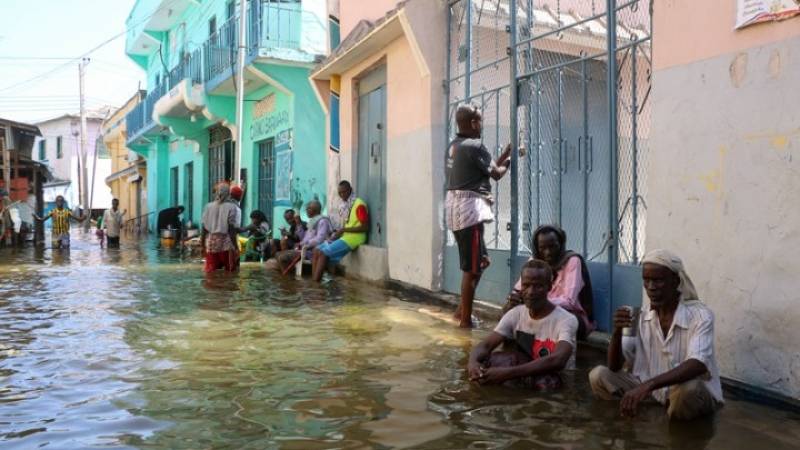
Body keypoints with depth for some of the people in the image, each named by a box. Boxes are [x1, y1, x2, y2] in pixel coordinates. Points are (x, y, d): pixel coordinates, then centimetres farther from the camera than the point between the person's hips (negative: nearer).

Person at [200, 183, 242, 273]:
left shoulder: (209, 206, 6)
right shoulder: (232, 207, -6)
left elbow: (204, 228, 5)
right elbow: (232, 230, -11)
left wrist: (202, 245, 13)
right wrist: (235, 247, -8)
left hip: (211, 243, 4)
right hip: (226, 243, -4)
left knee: (211, 272, 7)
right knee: (230, 273, 5)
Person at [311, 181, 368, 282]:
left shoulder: (359, 204, -12)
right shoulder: (343, 206, 14)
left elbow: (365, 227, -17)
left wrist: (343, 230, -18)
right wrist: (336, 233, -1)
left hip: (353, 238, -9)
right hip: (343, 236, 9)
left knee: (324, 253, -20)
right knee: (317, 250, -2)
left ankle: (315, 282, -17)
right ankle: (314, 280, -9)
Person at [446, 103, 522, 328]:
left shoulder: (455, 145, 17)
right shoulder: (475, 146, -12)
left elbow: (486, 167, 20)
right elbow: (496, 173, -3)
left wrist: (507, 152, 21)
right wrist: (508, 163, 17)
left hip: (457, 207, 10)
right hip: (469, 208, -10)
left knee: (481, 261, 19)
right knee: (471, 268, -2)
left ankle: (462, 309, 22)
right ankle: (466, 320, 5)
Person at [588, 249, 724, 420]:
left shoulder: (700, 315, -16)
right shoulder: (641, 316, -1)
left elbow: (698, 365, -34)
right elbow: (614, 367, -4)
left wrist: (648, 385, -46)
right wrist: (617, 332, -24)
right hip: (654, 391, 4)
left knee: (687, 388, -38)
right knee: (599, 375, -13)